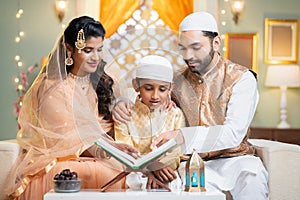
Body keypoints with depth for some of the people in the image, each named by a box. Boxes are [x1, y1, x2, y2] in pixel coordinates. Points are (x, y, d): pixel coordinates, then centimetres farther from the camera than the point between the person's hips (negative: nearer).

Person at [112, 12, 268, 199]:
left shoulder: (242, 78, -3)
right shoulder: (177, 81, 9)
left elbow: (233, 133, -16)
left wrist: (183, 136, -29)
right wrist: (122, 105, -4)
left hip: (232, 158, -2)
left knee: (252, 181, -36)